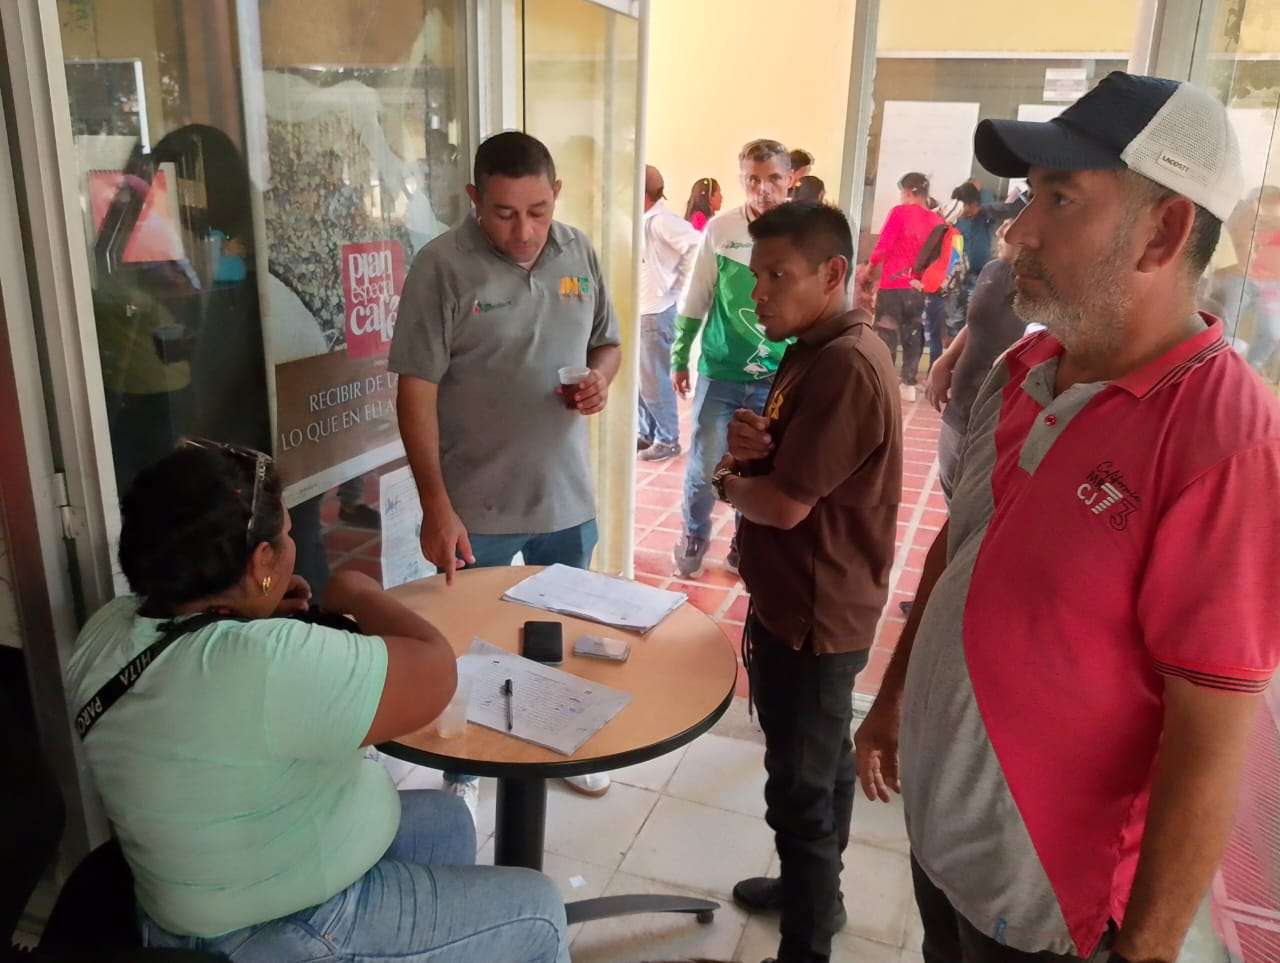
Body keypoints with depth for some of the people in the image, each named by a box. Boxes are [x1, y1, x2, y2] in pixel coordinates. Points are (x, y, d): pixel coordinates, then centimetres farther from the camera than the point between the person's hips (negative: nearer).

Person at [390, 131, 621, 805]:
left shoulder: (579, 253, 0)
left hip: (567, 496, 5)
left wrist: (601, 378, -12)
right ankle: (461, 771, 37)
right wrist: (436, 506, -21)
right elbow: (416, 392, -16)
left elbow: (606, 343, 12)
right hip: (475, 506, -4)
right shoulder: (442, 267, -15)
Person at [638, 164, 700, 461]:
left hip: (657, 313, -9)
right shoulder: (645, 221, 12)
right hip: (641, 312, 9)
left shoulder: (662, 220, -14)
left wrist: (679, 285, -16)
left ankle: (668, 440, 10)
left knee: (655, 380, -1)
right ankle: (646, 433, 26)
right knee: (640, 378, 14)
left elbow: (697, 247, -25)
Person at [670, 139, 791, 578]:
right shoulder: (721, 228, -7)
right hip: (719, 372, 0)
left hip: (778, 378, 1)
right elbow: (695, 300, 2)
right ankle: (694, 537, 30)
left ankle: (747, 544, 35)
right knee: (704, 466, 4)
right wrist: (679, 359, 5)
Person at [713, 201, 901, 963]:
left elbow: (783, 504, -26)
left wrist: (726, 479, -5)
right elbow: (779, 466, 13)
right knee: (822, 760, 24)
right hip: (798, 601, 10)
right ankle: (814, 890, 43)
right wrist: (751, 446, -10)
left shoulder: (848, 364, -25)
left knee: (801, 786, 3)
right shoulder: (815, 350, 8)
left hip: (816, 613, -10)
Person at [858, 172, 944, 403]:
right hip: (918, 287, 4)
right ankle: (909, 384, 13)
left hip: (893, 284, -4)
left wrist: (868, 269, 2)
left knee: (887, 335, 1)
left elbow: (883, 246, -11)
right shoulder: (937, 220, 5)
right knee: (912, 335, 12)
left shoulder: (901, 211, -8)